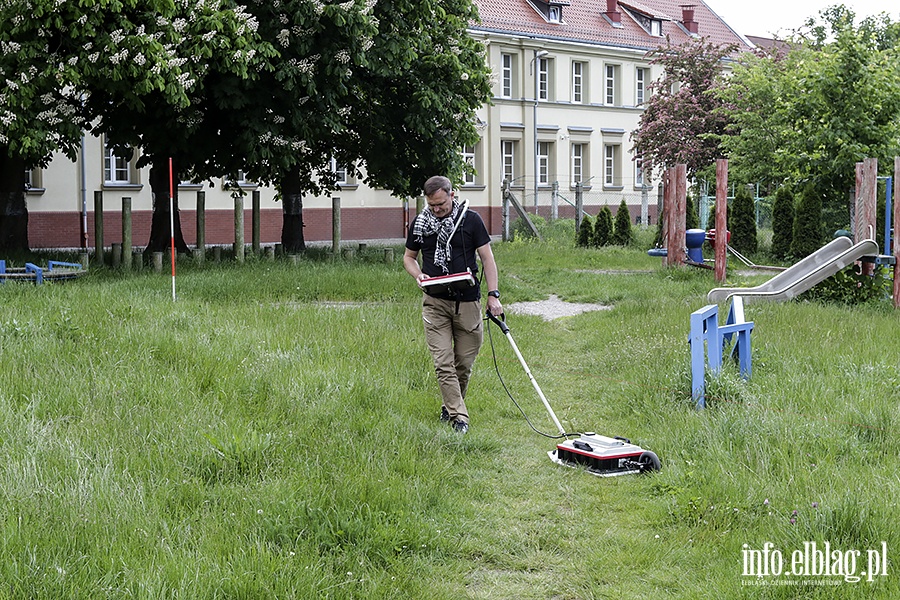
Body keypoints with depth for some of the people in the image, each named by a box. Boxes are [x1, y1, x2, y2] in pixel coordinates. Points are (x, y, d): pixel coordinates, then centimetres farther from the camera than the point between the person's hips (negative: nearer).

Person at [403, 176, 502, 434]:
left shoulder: (470, 219, -1)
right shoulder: (420, 223, 5)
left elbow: (487, 257, 1)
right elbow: (409, 257, 16)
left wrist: (493, 294, -7)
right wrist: (418, 275, -6)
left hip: (467, 301, 0)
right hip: (435, 302, 1)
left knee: (464, 362, 6)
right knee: (443, 364, -8)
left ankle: (449, 406, 27)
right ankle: (458, 417, -7)